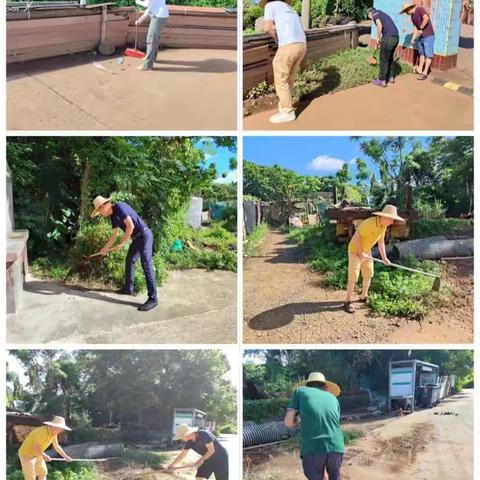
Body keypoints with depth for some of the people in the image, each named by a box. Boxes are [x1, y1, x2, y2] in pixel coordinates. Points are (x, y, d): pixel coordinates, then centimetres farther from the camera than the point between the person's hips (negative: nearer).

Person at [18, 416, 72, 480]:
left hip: (37, 455, 9)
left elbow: (57, 446, 8)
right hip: (26, 455, -9)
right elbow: (36, 447, -34)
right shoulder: (42, 432, -31)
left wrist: (66, 456, 6)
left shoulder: (54, 433, -3)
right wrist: (44, 456, -32)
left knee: (43, 472, 12)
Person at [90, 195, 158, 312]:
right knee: (129, 261, 18)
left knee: (147, 266, -12)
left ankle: (153, 299, -14)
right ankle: (128, 288, 34)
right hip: (136, 238, 10)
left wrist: (122, 243, -12)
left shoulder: (120, 207, -15)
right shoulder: (113, 216, 13)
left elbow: (130, 226, -21)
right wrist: (105, 249, 31)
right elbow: (114, 235, 25)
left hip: (144, 235, -10)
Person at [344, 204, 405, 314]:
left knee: (368, 274, 12)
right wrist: (360, 253, -22)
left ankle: (363, 297, 27)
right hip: (355, 249, -8)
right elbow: (356, 236, -28)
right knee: (353, 276, -8)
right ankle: (348, 301, 0)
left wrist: (384, 258, 3)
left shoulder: (383, 226, -3)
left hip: (367, 250, 8)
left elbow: (381, 242, 8)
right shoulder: (370, 223, -31)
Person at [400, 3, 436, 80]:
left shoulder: (419, 9, -13)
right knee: (421, 54, 16)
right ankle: (420, 69, 26)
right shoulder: (412, 16, 12)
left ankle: (425, 73, -2)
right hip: (421, 37, 9)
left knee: (428, 55, -3)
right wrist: (413, 38, 8)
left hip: (428, 36, -9)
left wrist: (421, 29, -17)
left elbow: (426, 18, -27)